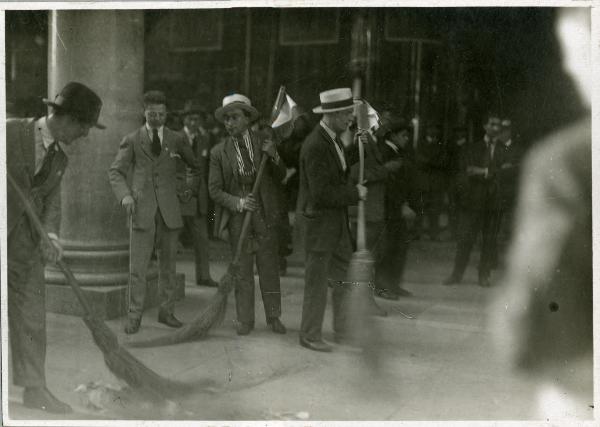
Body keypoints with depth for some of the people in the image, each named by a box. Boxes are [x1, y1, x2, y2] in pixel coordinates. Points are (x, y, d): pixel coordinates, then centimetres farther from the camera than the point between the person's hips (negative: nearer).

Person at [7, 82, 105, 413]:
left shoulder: (60, 159, 12)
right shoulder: (12, 131, -8)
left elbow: (52, 202, 7)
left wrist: (50, 235, -11)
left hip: (23, 239, 6)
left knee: (32, 311, 6)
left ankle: (34, 389, 14)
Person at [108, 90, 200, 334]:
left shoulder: (176, 140, 10)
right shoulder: (132, 140, 5)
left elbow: (196, 166, 20)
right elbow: (115, 171, 2)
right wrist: (124, 195, -13)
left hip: (169, 209, 2)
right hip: (142, 209, -2)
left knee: (168, 263, 8)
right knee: (138, 266, -4)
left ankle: (167, 312, 18)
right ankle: (134, 316, 4)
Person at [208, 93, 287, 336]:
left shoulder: (264, 143, 2)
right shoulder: (219, 152, -3)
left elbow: (280, 177, 8)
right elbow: (215, 190, -3)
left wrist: (274, 157, -12)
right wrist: (238, 202, -19)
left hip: (265, 215, 1)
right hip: (237, 218, -1)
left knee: (269, 268, 7)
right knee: (242, 271, 6)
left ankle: (273, 317, 20)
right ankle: (245, 320, 17)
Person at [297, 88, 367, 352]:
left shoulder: (333, 139, 6)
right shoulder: (315, 146, -23)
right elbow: (322, 194, -27)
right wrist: (355, 193, -17)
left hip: (337, 220, 9)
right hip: (319, 219, -9)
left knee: (344, 274, 18)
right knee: (317, 279, 1)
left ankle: (342, 325, 33)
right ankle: (310, 335, 14)